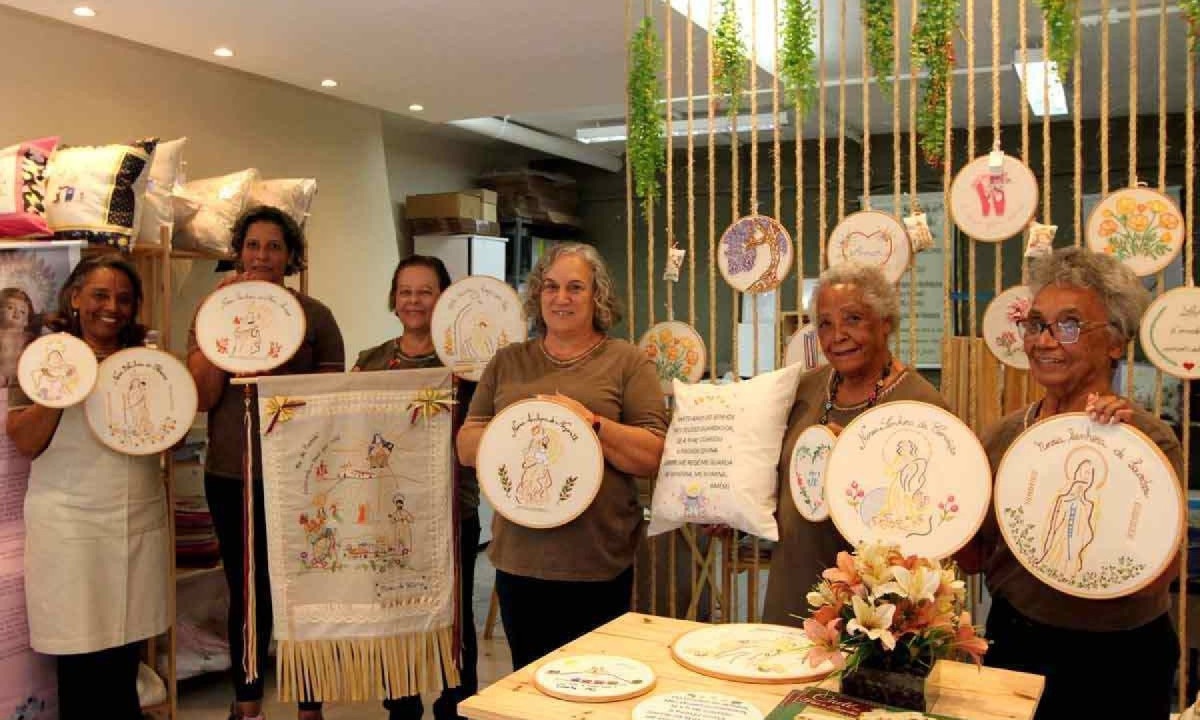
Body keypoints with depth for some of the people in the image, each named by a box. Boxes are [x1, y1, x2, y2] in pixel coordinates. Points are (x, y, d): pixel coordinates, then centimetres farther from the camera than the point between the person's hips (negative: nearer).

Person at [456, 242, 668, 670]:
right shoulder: (507, 363, 11)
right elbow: (467, 446, 10)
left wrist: (591, 422, -18)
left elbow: (653, 455, -6)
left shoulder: (628, 362, 1)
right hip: (518, 559, 3)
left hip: (598, 565, -3)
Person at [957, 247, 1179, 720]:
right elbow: (974, 559, 4)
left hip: (1109, 665, -4)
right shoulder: (1006, 433, -1)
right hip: (1010, 646, 5)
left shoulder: (1148, 438, -15)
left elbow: (1153, 579, -24)